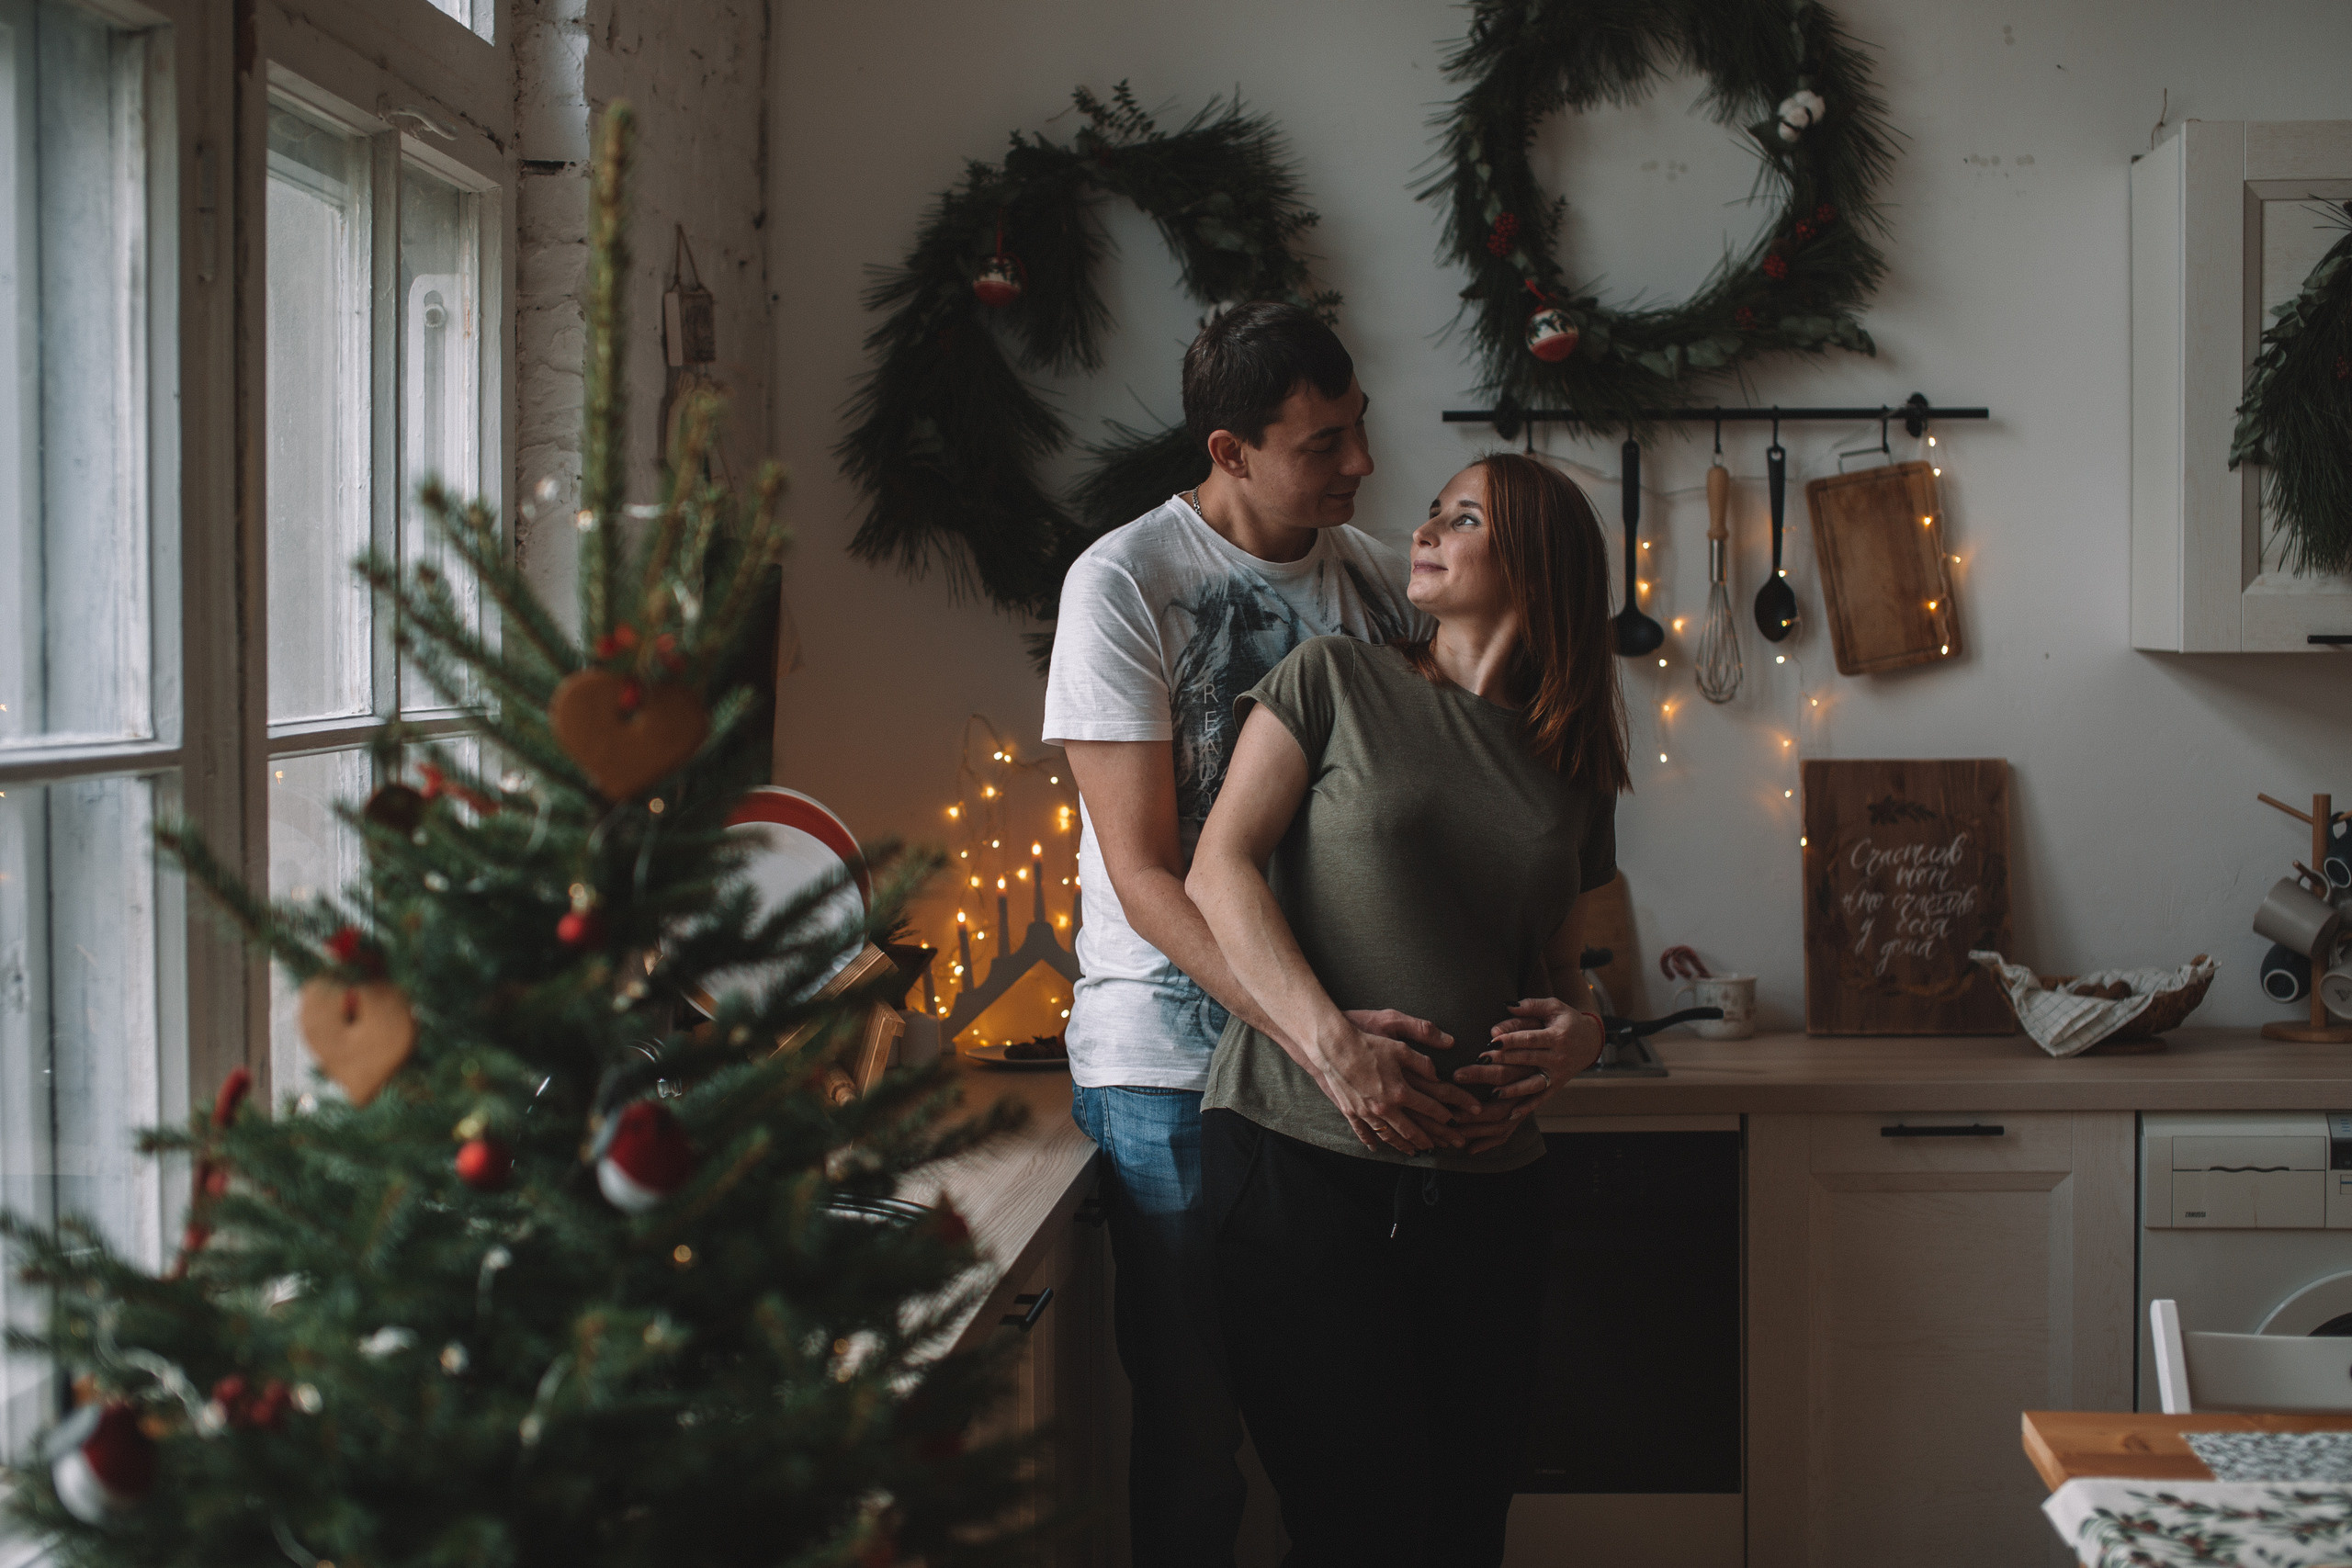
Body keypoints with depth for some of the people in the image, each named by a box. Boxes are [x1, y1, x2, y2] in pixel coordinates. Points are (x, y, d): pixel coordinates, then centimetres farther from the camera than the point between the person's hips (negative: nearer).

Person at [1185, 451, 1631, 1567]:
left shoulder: (1571, 773, 17)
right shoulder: (1334, 681, 7)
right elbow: (1219, 869, -2)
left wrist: (1577, 1032, -3)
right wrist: (1331, 1042, -16)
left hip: (1485, 1178, 4)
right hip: (1298, 1149, -4)